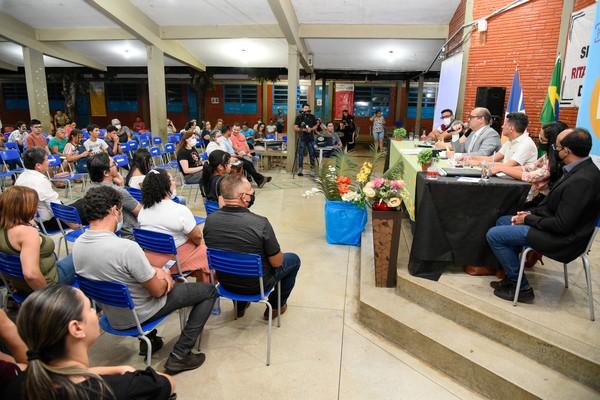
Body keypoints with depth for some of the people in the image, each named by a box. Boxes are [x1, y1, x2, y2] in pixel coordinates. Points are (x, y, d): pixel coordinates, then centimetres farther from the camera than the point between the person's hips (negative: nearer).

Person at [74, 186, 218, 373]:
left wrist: (155, 269, -2)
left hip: (112, 315, 8)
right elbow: (158, 290, -22)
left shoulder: (78, 244, -9)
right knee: (209, 291, 4)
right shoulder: (126, 247, -34)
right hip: (139, 315, -7)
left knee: (149, 272, 34)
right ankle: (179, 356, 4)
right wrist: (165, 278, 0)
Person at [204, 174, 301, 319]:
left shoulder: (209, 220, -15)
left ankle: (240, 305, 37)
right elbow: (276, 263, -18)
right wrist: (278, 254, 4)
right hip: (255, 285, -4)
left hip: (225, 282, 5)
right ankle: (275, 306, 28)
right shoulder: (260, 223, -30)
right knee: (293, 259, 19)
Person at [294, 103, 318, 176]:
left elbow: (315, 126, 14)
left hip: (311, 138, 3)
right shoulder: (299, 117, -1)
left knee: (312, 153, 7)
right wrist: (303, 129, -17)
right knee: (301, 154, -1)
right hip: (302, 138, -2)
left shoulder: (312, 117, 8)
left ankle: (313, 167, 19)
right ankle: (300, 169, 4)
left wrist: (311, 129, -8)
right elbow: (295, 128, -4)